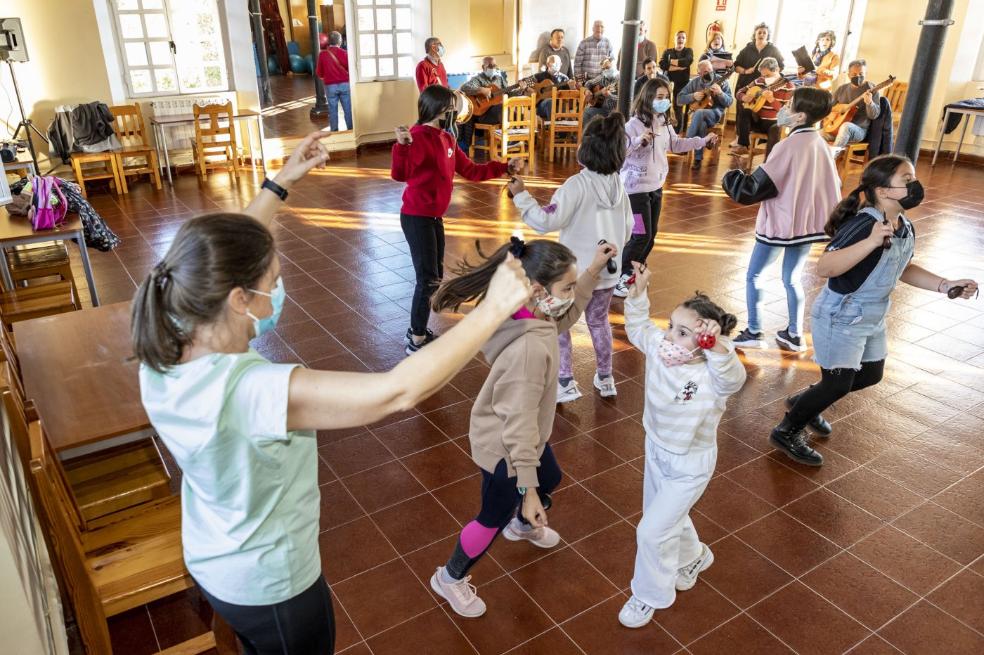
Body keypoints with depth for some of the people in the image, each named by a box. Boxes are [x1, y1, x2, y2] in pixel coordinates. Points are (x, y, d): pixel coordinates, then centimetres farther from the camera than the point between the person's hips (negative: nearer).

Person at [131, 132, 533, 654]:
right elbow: (400, 391, -43)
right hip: (270, 584, -6)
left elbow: (223, 261, -2)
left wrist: (281, 183, 3)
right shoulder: (250, 390, -41)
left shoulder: (162, 356, -17)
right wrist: (495, 307, -35)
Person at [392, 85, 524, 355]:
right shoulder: (419, 138, -18)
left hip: (434, 218, 10)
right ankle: (417, 341, 11)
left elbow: (470, 171, 16)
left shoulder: (447, 139, 9)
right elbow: (400, 174, -32)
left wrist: (504, 168, 10)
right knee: (428, 278, -4)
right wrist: (402, 145, -48)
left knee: (435, 276, 17)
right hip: (416, 218, -9)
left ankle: (417, 331, 31)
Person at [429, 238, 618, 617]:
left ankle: (523, 526, 67)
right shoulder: (529, 348, -41)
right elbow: (518, 423, -36)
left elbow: (565, 316, 11)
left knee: (550, 479, 34)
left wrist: (593, 271, 2)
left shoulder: (531, 316, -14)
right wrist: (526, 490, -29)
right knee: (494, 518, 15)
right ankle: (449, 579, 42)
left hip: (528, 436, 9)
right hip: (504, 448, -9)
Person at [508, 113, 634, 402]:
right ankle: (605, 379, 34)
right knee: (599, 322, 24)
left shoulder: (577, 185, -21)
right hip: (608, 270, 6)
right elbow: (628, 227, 9)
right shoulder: (618, 184, 0)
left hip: (575, 272, -6)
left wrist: (521, 195, -14)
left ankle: (565, 383, 11)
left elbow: (545, 221, -25)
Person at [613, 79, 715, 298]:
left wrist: (703, 141, 16)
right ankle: (618, 277, 4)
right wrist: (639, 140, -38)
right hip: (637, 187, -8)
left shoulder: (665, 123, 5)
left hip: (656, 186, 8)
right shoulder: (634, 124, -18)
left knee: (651, 234, 14)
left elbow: (676, 145, 19)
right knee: (641, 235, -9)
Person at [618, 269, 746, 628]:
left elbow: (733, 379, -56)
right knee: (668, 517, 28)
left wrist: (718, 348, -73)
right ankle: (691, 556, 60)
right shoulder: (659, 348, -16)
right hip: (656, 450, 7)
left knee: (651, 531, 0)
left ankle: (650, 595, 28)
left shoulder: (712, 374, -33)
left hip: (689, 465, -7)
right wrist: (638, 292, -10)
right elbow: (638, 326, 3)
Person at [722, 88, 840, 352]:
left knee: (753, 275, 9)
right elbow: (833, 184, 12)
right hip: (807, 222, 7)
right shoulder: (820, 144, 3)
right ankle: (794, 335, 24)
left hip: (780, 224, -7)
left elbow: (754, 188, -19)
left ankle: (754, 333, 12)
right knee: (792, 279, 18)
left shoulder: (788, 146, -20)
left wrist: (730, 178, -2)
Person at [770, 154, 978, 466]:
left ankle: (803, 402, 40)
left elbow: (903, 269, 17)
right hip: (840, 318, -9)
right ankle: (787, 432, 17)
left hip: (872, 319, 9)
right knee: (838, 384, -2)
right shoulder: (863, 226, -28)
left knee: (871, 375, 21)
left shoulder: (906, 228, 0)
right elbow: (824, 268, -40)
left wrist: (945, 285, 6)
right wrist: (871, 242, -49)